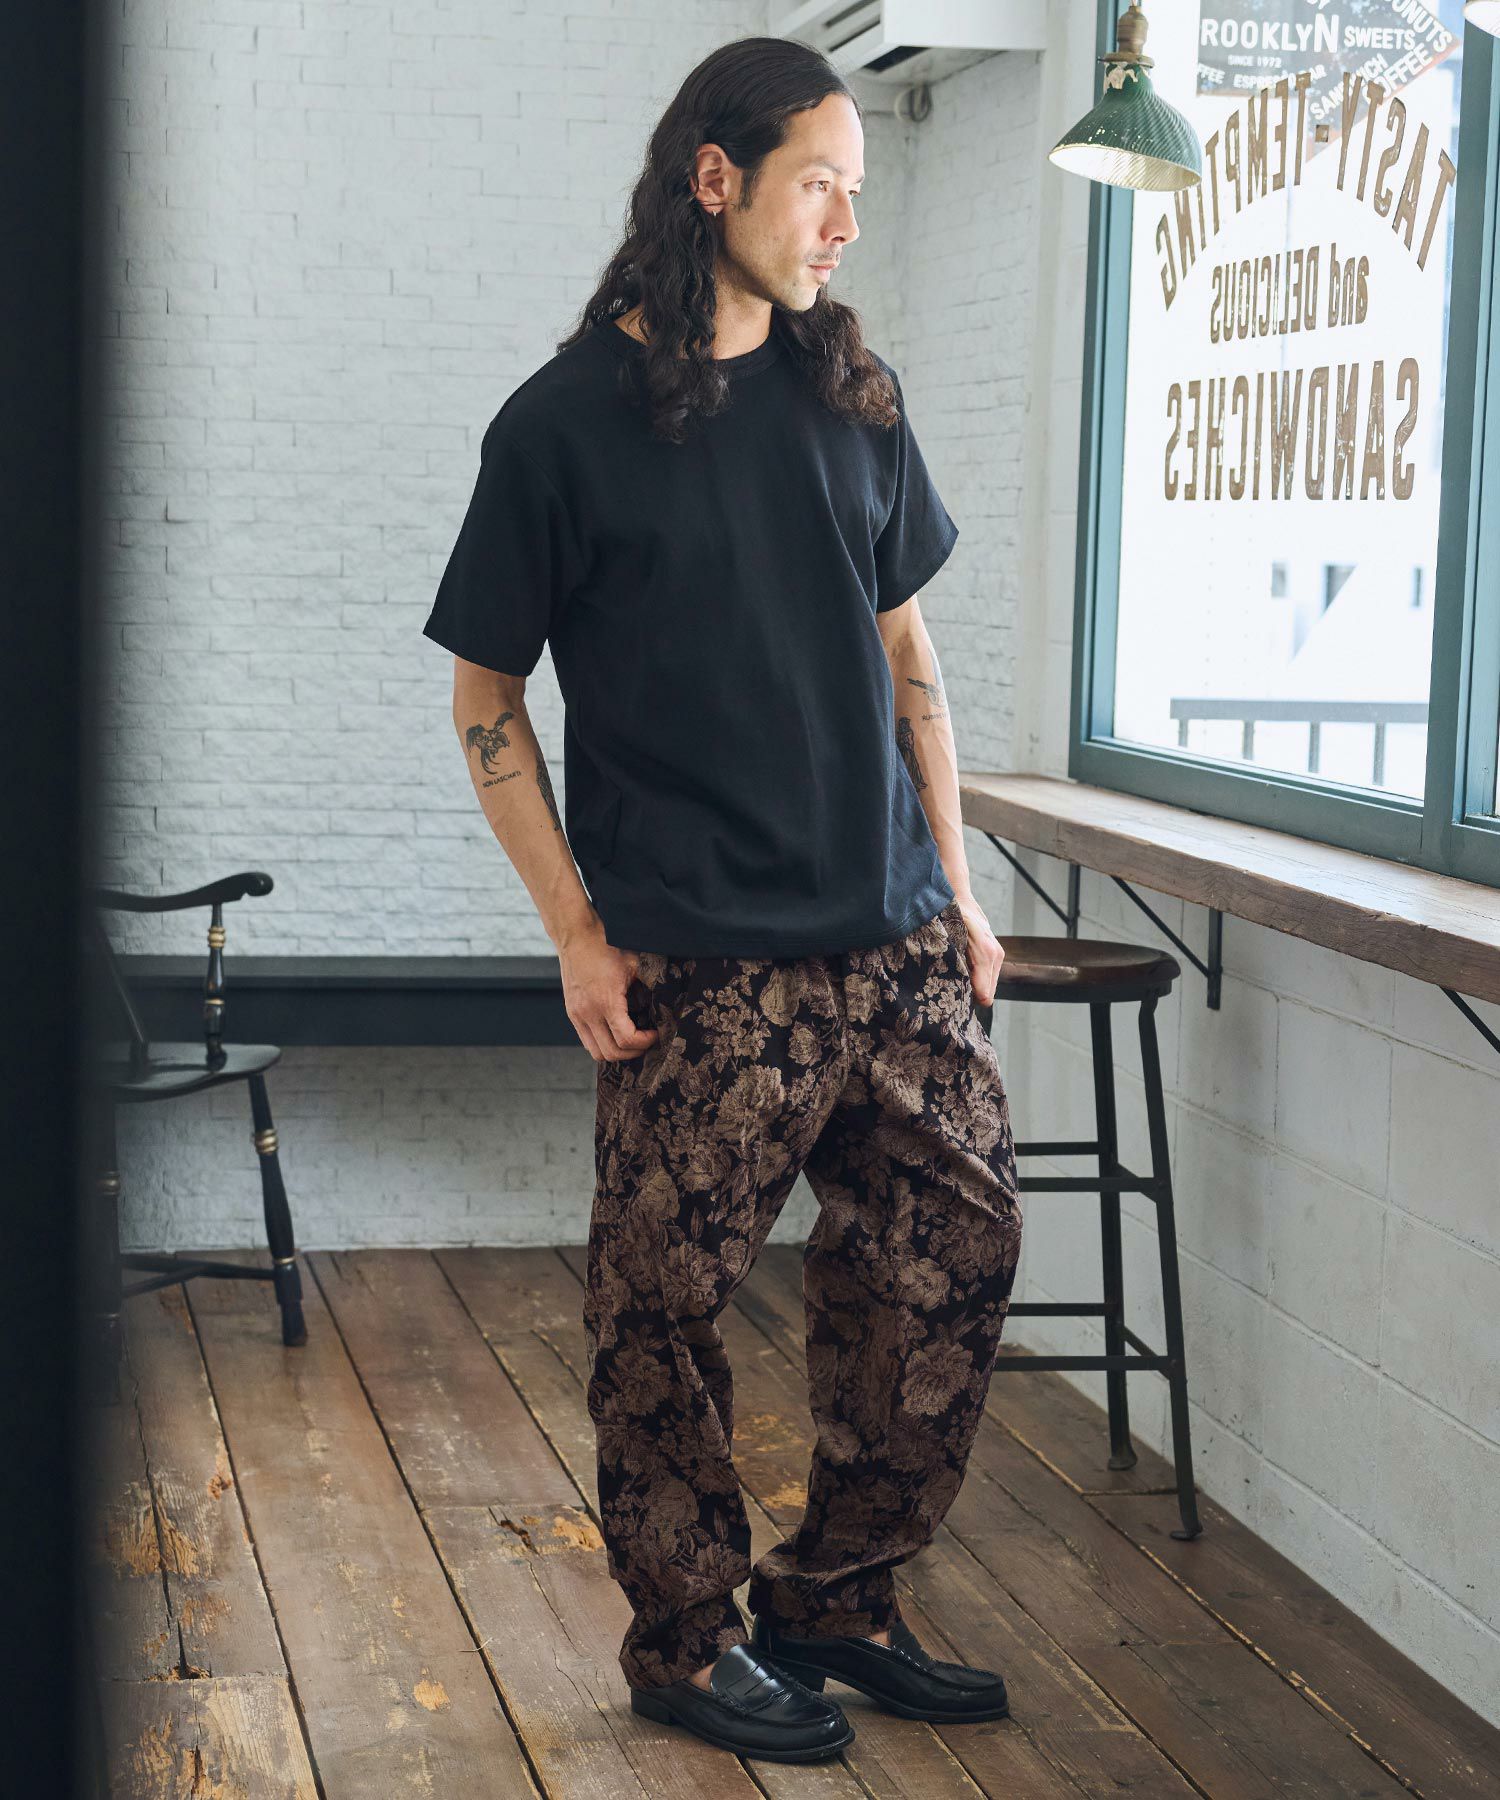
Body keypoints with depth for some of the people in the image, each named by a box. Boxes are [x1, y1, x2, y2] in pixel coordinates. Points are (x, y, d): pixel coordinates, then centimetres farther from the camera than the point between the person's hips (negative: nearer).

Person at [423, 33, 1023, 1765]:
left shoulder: (850, 395, 10)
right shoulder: (565, 422, -4)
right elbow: (486, 699, 0)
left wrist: (954, 886, 13)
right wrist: (579, 936, -6)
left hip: (895, 943, 6)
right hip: (697, 969, -5)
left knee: (952, 1257, 7)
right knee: (663, 1310, 0)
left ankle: (834, 1602, 22)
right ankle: (685, 1644, 19)